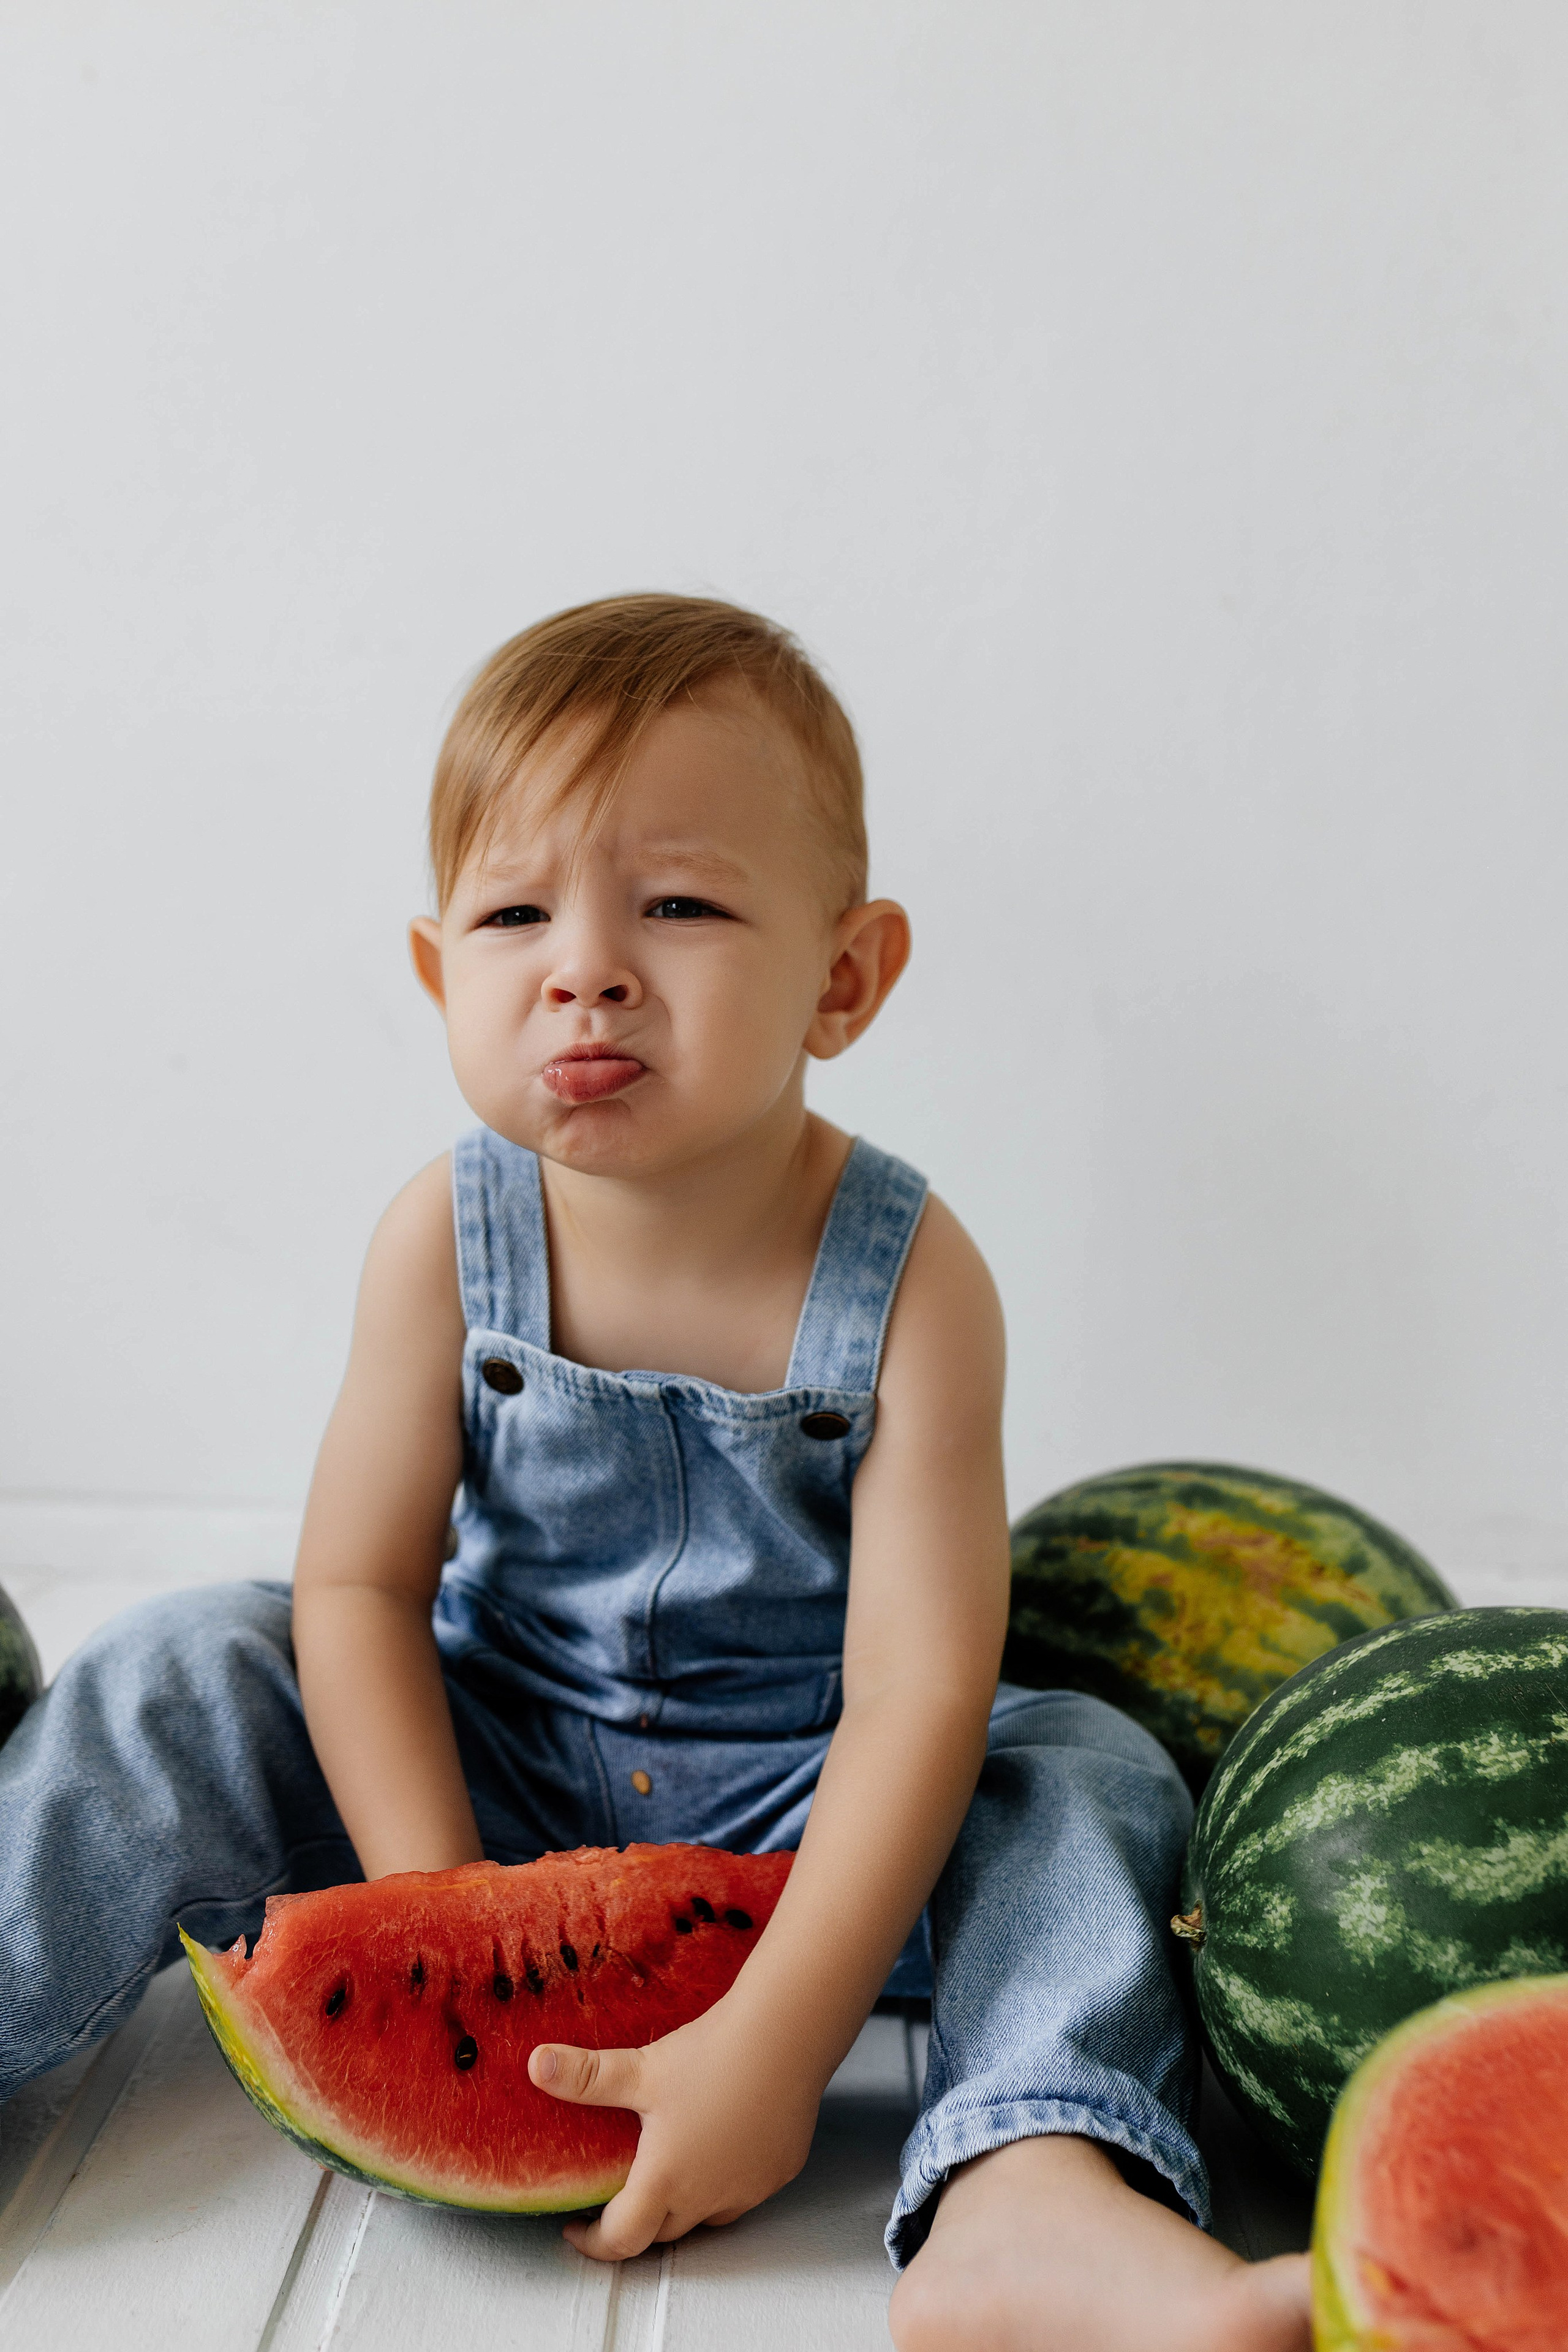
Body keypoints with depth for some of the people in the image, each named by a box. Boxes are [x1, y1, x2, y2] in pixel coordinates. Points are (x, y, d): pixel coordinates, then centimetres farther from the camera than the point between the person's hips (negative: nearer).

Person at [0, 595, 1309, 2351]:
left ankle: (1025, 2204, -37)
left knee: (1087, 1774, -23)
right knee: (193, 1687, -14)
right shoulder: (447, 1238, -16)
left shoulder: (908, 1282, -23)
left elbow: (919, 1691, -26)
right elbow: (361, 1584, -12)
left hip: (794, 1803, -1)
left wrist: (775, 2042, -31)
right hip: (492, 1775, 2)